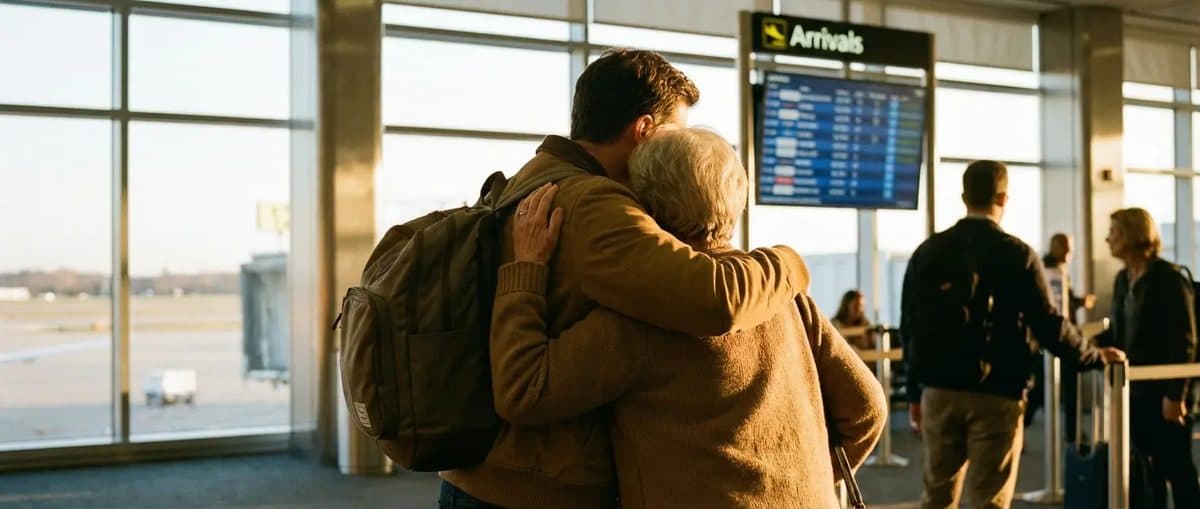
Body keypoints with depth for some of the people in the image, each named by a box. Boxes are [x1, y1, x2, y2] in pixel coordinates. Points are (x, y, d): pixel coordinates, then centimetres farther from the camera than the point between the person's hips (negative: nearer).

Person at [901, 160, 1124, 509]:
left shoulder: (928, 251, 4)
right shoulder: (1017, 254, -6)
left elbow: (911, 326, 5)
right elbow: (1048, 325, -7)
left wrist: (915, 392, 12)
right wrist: (1094, 356, 10)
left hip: (939, 390, 3)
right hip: (995, 393, -3)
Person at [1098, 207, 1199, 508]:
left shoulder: (1168, 278, -12)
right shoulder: (1123, 279, 11)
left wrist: (1176, 394, -17)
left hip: (1164, 393, -7)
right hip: (1134, 391, 7)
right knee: (1145, 471, 13)